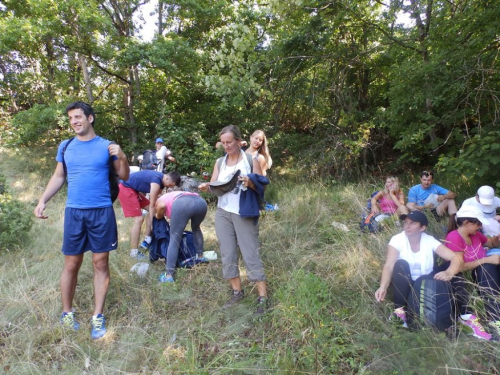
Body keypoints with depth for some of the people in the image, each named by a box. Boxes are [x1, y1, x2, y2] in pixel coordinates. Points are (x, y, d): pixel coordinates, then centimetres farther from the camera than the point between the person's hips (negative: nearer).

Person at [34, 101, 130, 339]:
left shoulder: (106, 146, 2)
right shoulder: (65, 147, 8)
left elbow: (124, 177, 4)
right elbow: (58, 177, 15)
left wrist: (122, 157, -14)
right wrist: (42, 200, 3)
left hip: (102, 212, -1)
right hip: (74, 212, 2)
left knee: (101, 263, 4)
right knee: (71, 264, 7)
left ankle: (98, 317, 14)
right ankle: (67, 313, 25)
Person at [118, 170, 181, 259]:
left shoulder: (160, 179, 4)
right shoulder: (157, 181, -26)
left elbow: (155, 202, 6)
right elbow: (152, 205, -20)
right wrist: (153, 223, -13)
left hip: (133, 190, 11)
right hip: (125, 189, -11)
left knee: (152, 211, 12)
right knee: (139, 219, -14)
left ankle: (147, 240, 15)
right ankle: (134, 252, -6)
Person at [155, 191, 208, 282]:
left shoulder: (160, 200, 30)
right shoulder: (176, 195, 47)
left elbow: (162, 205, 5)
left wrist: (158, 216, 24)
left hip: (182, 204, -5)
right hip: (200, 202, 6)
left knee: (174, 239, 5)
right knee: (195, 228, 36)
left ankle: (169, 275, 2)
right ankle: (200, 256, 39)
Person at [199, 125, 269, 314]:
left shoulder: (251, 160, -1)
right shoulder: (219, 162, 10)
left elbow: (262, 186, -4)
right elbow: (214, 186, 6)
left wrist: (250, 182, -24)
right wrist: (206, 187, -16)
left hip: (244, 213, -4)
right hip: (223, 212, 5)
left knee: (251, 254, -5)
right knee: (227, 253, 7)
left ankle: (263, 297, 2)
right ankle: (237, 292, 20)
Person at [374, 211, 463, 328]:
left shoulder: (430, 241, -7)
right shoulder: (397, 240, -12)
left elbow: (457, 258, -16)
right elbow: (388, 266, -23)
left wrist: (449, 273, -38)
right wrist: (383, 287, -42)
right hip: (406, 286, -1)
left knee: (451, 266, -17)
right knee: (401, 264, -30)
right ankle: (400, 310, -29)